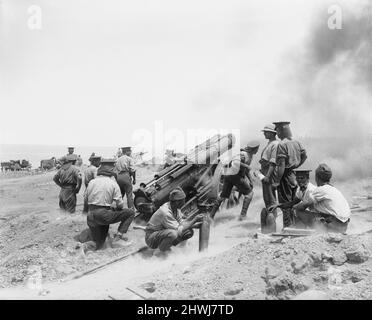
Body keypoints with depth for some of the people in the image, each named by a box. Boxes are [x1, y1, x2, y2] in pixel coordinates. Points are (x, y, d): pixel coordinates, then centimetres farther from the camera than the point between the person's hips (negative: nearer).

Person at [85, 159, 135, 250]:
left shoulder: (92, 182, 7)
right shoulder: (113, 183, -4)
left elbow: (85, 198, 15)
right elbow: (120, 204, -5)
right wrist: (117, 208, 18)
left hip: (91, 217, 6)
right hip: (104, 215, -6)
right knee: (130, 213, 7)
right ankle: (118, 237, 1)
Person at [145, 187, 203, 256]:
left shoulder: (176, 208, -5)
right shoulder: (165, 212, -31)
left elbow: (181, 222, 4)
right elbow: (179, 230, -29)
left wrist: (195, 225, -10)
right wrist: (194, 220, -24)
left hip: (165, 232, 8)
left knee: (189, 232, -5)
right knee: (173, 233, -37)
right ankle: (162, 251, -10)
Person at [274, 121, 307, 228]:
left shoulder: (282, 144, -17)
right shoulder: (296, 142, 8)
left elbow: (281, 165, -21)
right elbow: (305, 156, 16)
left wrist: (278, 181, -18)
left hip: (286, 176, -8)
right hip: (294, 176, 8)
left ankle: (287, 227, 2)